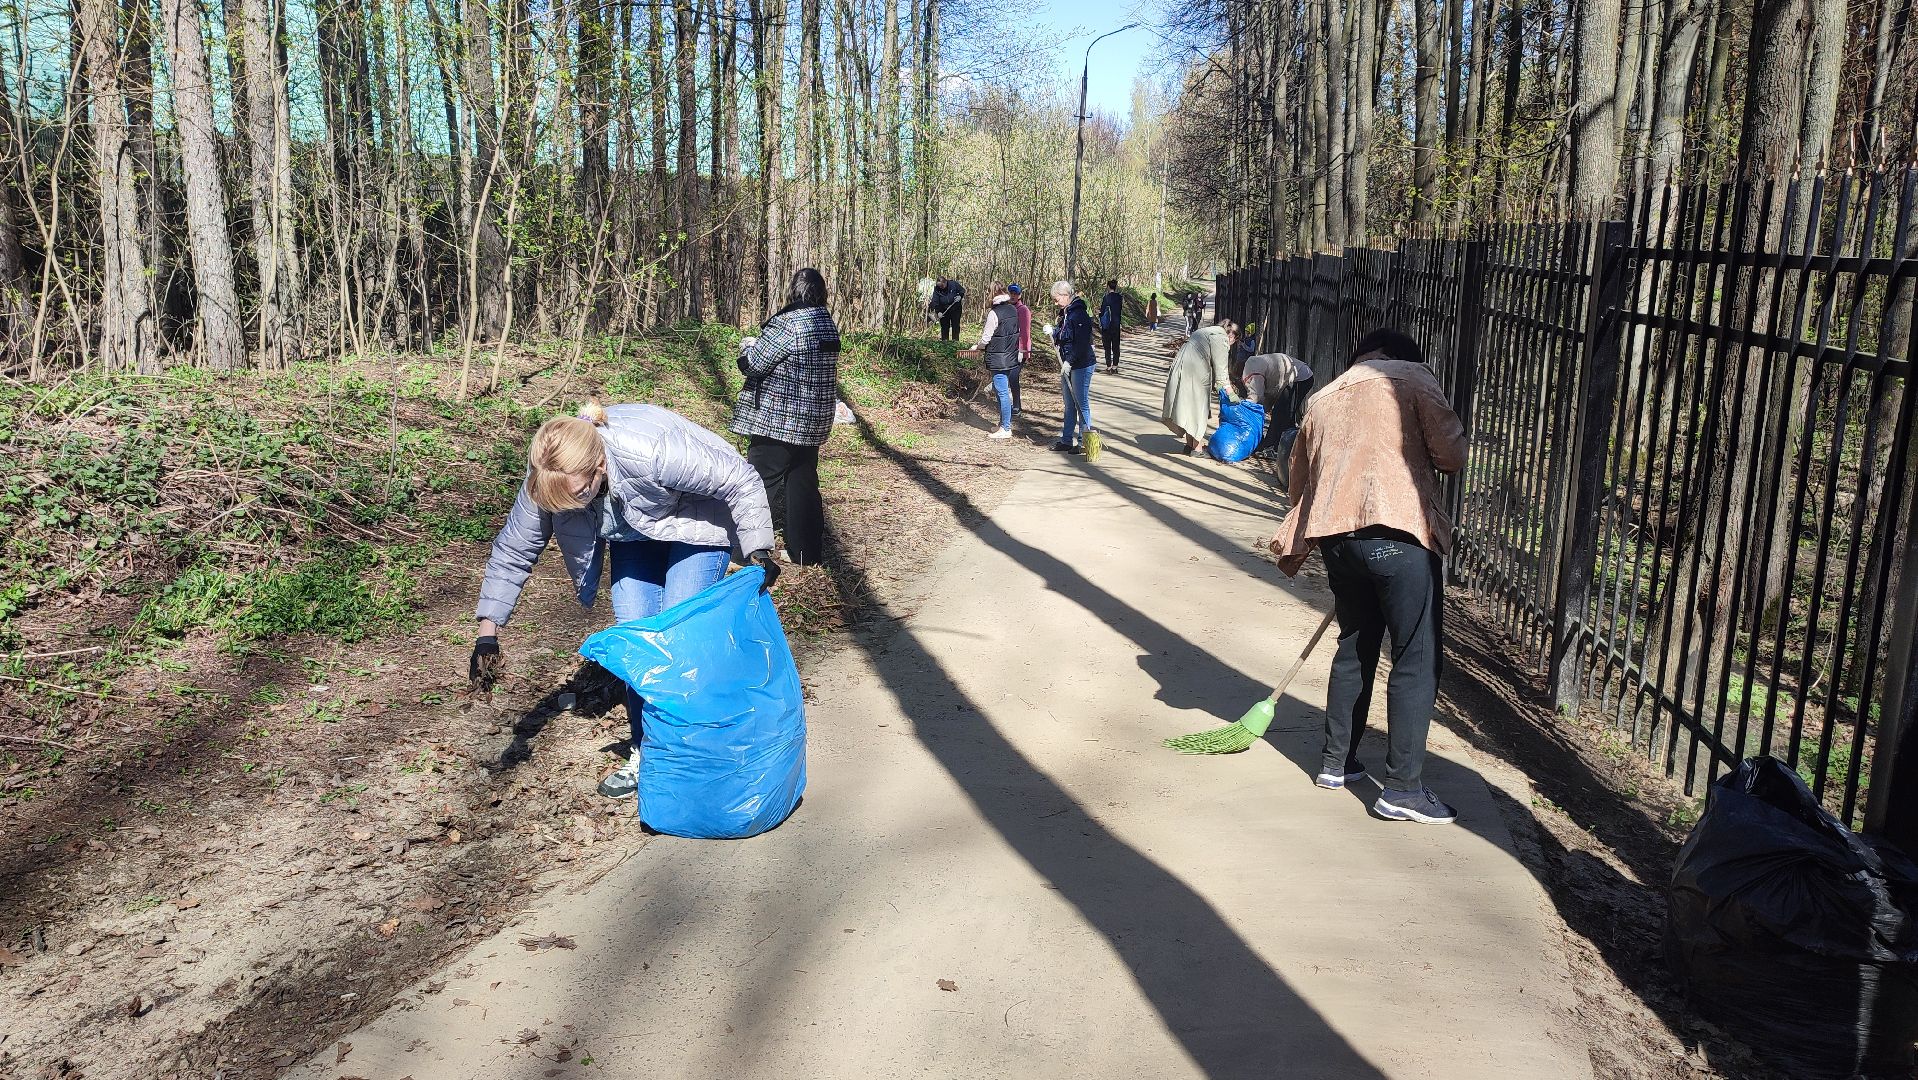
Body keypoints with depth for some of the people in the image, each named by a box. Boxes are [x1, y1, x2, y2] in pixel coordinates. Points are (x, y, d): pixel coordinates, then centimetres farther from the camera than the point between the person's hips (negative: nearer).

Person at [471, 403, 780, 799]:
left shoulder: (652, 452, -44)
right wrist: (487, 634, -15)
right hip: (634, 531, 5)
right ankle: (645, 753, 12)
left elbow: (742, 481, -32)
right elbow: (512, 551, -14)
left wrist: (758, 552, -36)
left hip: (694, 524, -5)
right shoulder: (547, 479, -28)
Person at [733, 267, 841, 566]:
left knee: (762, 485, 0)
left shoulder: (787, 323, -19)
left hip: (777, 421, -8)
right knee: (804, 483, 15)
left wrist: (749, 346, 6)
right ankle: (808, 551, 21)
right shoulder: (828, 323, 8)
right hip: (815, 419, 8)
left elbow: (753, 364, -16)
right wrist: (761, 345, 18)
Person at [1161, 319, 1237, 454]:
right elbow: (1220, 368, -10)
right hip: (1195, 375, -9)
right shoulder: (1221, 337, -7)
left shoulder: (1207, 331, 24)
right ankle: (1196, 448, 5)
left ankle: (1190, 444, 24)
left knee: (1189, 408, 16)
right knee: (1199, 409, 1)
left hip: (1180, 370, 9)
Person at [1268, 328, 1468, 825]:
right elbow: (1451, 453, -3)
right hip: (1398, 532, -6)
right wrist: (1424, 458, 19)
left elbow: (1300, 479, 28)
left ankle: (1337, 762, 29)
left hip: (1337, 536, 7)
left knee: (1354, 648, 21)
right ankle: (1402, 789, 1)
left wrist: (1294, 549, 38)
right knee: (1417, 661, 0)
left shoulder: (1323, 399, 24)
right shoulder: (1411, 378, 7)